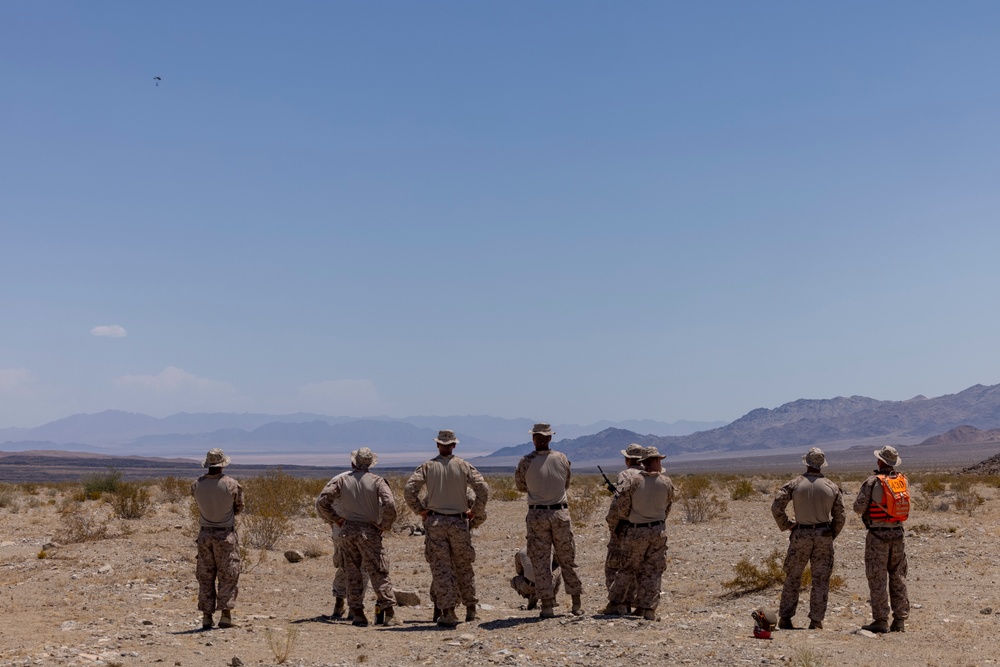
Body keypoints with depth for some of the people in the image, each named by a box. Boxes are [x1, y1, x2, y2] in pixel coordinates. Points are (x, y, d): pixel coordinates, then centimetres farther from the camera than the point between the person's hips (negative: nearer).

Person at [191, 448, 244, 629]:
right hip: (226, 534, -2)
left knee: (205, 577, 10)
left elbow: (201, 506, 9)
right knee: (228, 576, 5)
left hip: (205, 534, 3)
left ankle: (207, 616, 8)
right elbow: (239, 508, 1)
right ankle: (225, 614, -1)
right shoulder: (231, 484, -12)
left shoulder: (197, 485, -5)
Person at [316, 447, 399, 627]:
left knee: (353, 573, 10)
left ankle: (358, 614, 8)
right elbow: (389, 504, -17)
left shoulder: (341, 480, 3)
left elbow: (322, 501, -1)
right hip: (369, 531, -3)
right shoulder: (376, 481, -4)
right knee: (379, 573, 1)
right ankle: (389, 614, -3)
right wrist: (383, 525, -3)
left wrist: (336, 520, 8)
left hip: (347, 530, 3)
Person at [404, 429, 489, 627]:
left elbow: (409, 489, -8)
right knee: (464, 566, 14)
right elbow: (483, 489, -8)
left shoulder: (427, 466, 0)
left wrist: (420, 510, 4)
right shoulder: (464, 466, 0)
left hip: (435, 522, -1)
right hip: (459, 522, 1)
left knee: (441, 567, 1)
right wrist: (476, 512, 5)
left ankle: (448, 613, -2)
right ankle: (471, 608, 20)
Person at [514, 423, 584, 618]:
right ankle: (577, 604, 18)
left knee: (540, 561, 4)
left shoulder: (526, 461, -8)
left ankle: (547, 606, 2)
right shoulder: (562, 459, 0)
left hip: (537, 515, -2)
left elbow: (521, 486, 6)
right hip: (560, 513, 2)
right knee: (568, 560, 13)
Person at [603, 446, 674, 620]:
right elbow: (667, 508, 8)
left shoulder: (633, 481, -12)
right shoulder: (667, 483, -4)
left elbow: (620, 506, -10)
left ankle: (616, 604, 14)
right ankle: (648, 609, 5)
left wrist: (612, 520, 9)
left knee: (627, 568, 12)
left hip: (635, 532, -1)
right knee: (653, 571, 8)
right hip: (658, 531, 1)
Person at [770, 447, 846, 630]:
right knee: (821, 580, 6)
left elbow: (776, 507, -10)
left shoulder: (795, 484, -4)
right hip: (824, 536, 1)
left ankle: (785, 618, 10)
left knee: (793, 578, 10)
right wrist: (831, 536, 14)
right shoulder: (832, 487, 1)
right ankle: (816, 622, 5)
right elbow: (840, 516, 2)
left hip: (801, 535, -1)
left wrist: (786, 525, 3)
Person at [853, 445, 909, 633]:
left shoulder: (872, 482, -13)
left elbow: (858, 508, -10)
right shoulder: (903, 480, 4)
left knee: (877, 579, -1)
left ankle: (881, 621, -2)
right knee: (898, 578, 11)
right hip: (897, 533, 5)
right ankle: (900, 620, 12)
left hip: (878, 534, -5)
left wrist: (862, 496, 8)